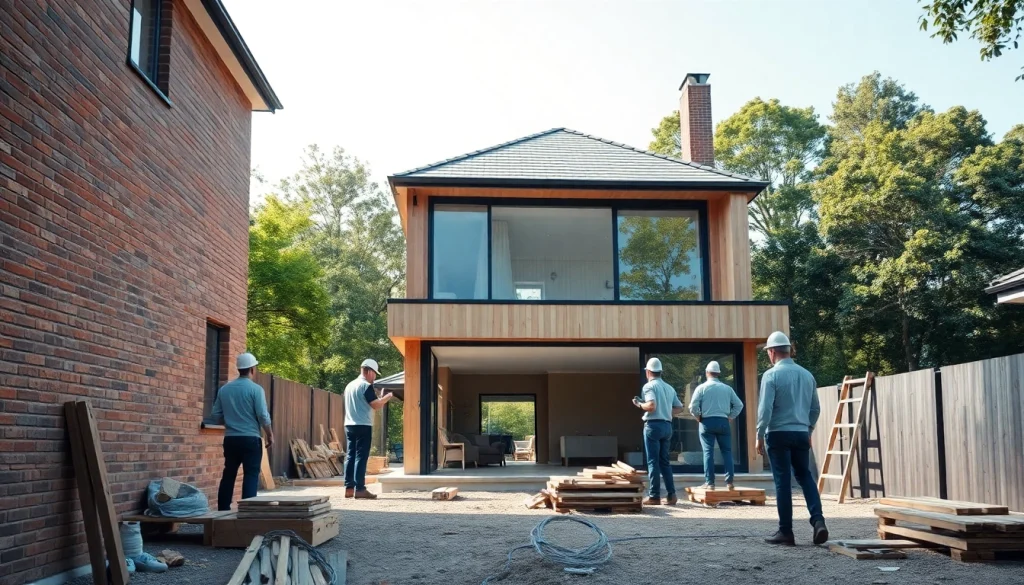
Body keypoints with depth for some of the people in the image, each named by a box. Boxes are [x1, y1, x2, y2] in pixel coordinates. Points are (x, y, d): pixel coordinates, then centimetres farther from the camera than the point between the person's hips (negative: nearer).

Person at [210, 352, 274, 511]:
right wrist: (270, 434, 2)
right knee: (251, 475, -1)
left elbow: (216, 416, 8)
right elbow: (263, 416, -11)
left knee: (229, 474, 12)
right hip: (250, 439, -5)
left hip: (230, 438, 5)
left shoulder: (224, 389, 5)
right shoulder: (255, 389, -9)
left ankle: (223, 510, 15)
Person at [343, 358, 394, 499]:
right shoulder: (366, 386, -10)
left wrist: (375, 397, 26)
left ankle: (349, 488, 8)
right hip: (363, 426, -8)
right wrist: (387, 397, 3)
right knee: (361, 457, -7)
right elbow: (376, 406, -13)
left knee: (350, 456, 8)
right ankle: (359, 489, -9)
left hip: (349, 425, 8)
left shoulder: (350, 385, 16)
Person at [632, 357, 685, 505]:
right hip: (667, 425, 7)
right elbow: (679, 408, 15)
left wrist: (639, 405, -4)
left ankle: (654, 496, -3)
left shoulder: (649, 386, -7)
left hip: (653, 425, -6)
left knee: (653, 461, -3)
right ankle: (671, 494, 6)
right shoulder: (669, 388, 15)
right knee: (664, 461, 12)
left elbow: (651, 406, -21)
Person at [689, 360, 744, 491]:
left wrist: (698, 417, 7)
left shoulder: (702, 388, -1)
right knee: (727, 452, 6)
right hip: (723, 422, 2)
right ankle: (729, 482, 1)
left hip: (707, 422, -2)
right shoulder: (727, 388, 7)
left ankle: (710, 482, -4)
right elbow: (739, 405, 5)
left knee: (708, 452, -1)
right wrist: (730, 416, 12)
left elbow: (693, 407, -8)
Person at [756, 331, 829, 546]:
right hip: (801, 434, 5)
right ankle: (818, 520, -3)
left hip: (779, 434, -5)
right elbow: (815, 409, 15)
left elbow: (765, 409, -15)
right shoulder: (807, 375, 9)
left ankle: (786, 531, 5)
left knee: (783, 482, 1)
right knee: (805, 477, 14)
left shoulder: (771, 375, -10)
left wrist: (760, 436, -7)